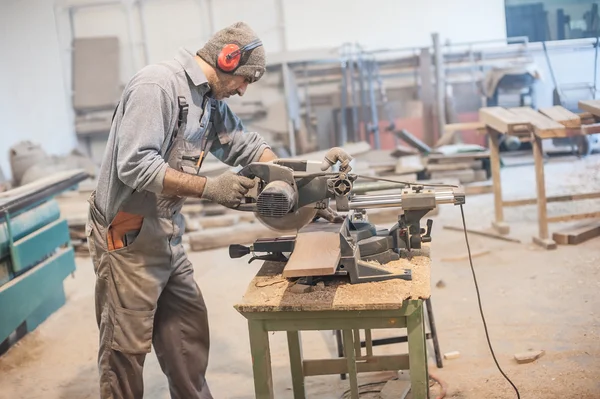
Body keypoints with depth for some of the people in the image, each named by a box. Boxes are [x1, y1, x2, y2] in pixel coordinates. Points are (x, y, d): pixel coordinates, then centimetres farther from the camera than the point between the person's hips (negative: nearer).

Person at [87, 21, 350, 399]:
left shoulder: (211, 101, 9)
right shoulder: (157, 85, -19)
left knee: (188, 329, 14)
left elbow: (247, 145, 15)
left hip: (167, 236, 9)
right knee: (128, 345, 1)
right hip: (128, 237, -9)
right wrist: (210, 187, -26)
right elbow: (135, 165, -27)